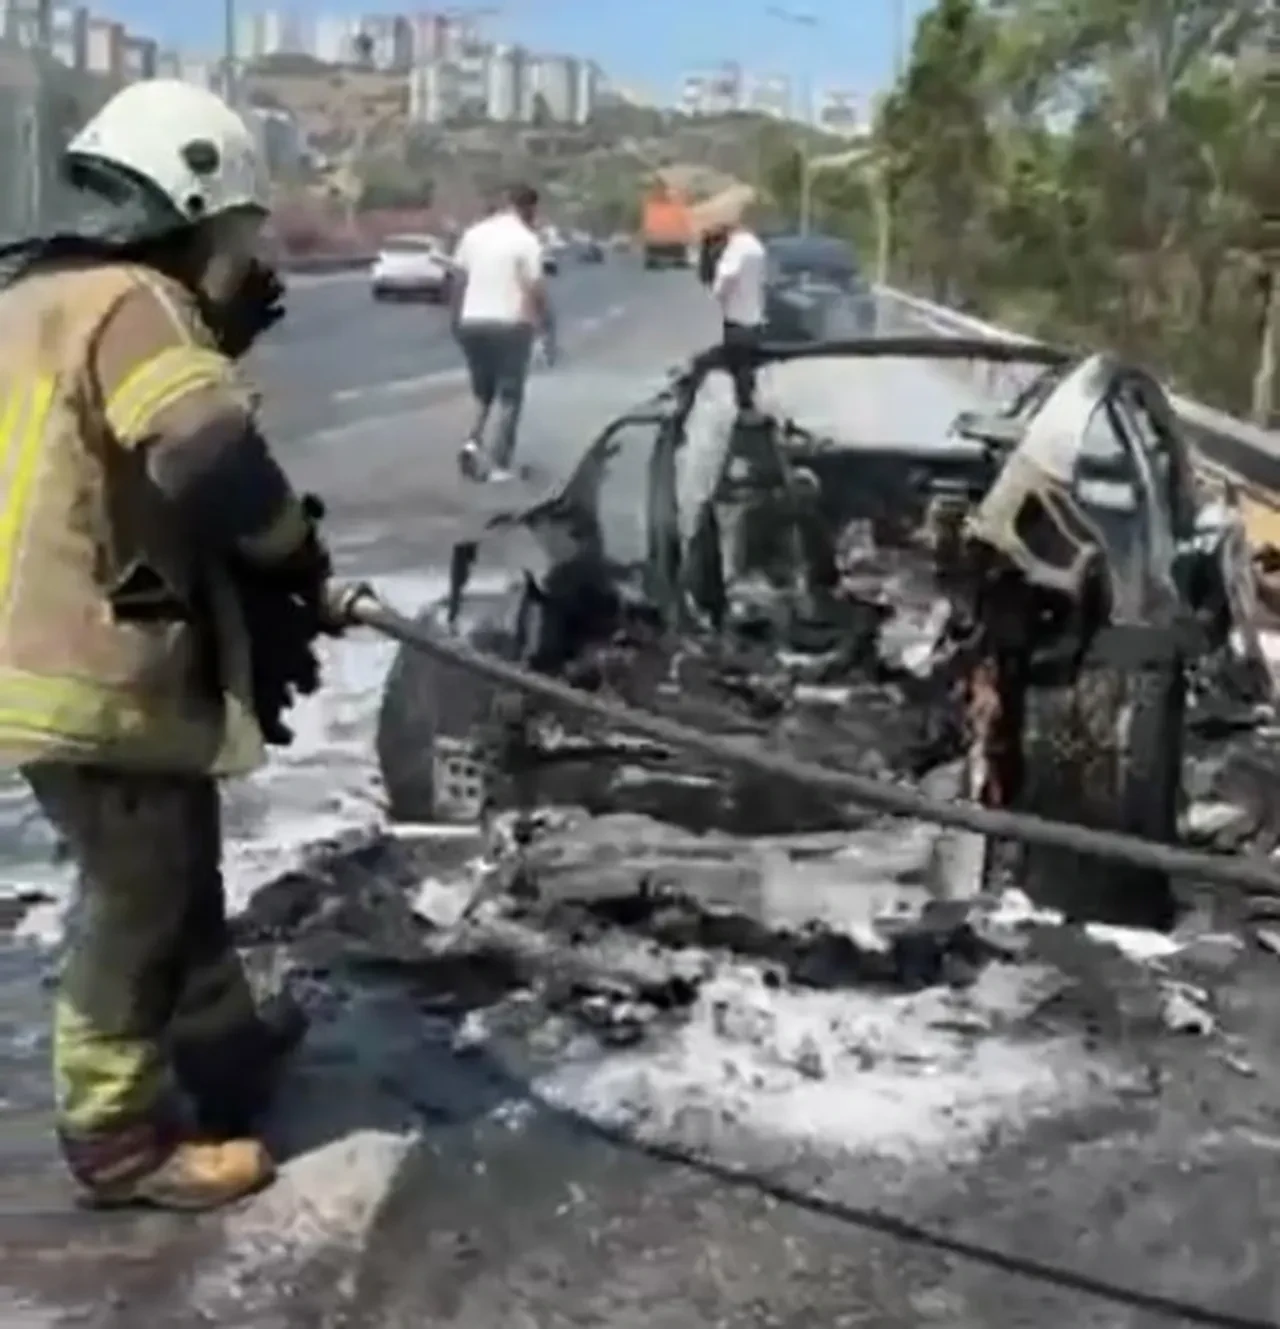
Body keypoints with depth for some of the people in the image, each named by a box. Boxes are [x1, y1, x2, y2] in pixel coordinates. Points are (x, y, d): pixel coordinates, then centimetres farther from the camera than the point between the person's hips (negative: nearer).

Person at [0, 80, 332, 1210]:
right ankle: (120, 1134, 15)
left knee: (178, 870, 25)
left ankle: (222, 1039, 42)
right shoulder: (131, 303, -18)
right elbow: (210, 460, -31)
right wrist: (295, 547, -13)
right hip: (100, 672, -11)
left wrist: (221, 333, 7)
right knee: (142, 896, 3)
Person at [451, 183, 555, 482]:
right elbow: (535, 290, -12)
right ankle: (496, 465, 0)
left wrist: (457, 319, 19)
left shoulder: (474, 233, 8)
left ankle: (473, 442, -2)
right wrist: (549, 330, -4)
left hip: (472, 322, 5)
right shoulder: (526, 239, -9)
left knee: (482, 392, 19)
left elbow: (460, 281, 10)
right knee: (507, 395, 4)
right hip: (509, 324, -5)